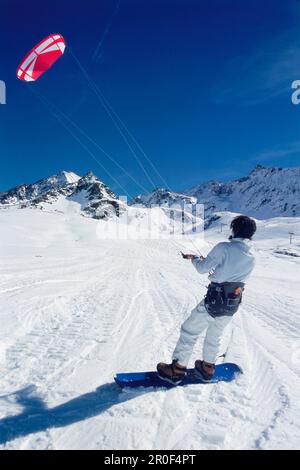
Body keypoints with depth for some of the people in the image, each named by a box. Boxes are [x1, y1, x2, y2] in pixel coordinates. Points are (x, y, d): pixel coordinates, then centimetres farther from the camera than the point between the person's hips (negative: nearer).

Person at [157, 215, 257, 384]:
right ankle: (207, 368, 38)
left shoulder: (224, 248, -17)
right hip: (233, 306, 6)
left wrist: (194, 258, 5)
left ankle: (177, 369, 14)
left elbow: (202, 268, -16)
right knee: (215, 336, 24)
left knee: (189, 331, 8)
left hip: (213, 301, -6)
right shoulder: (252, 259, 2)